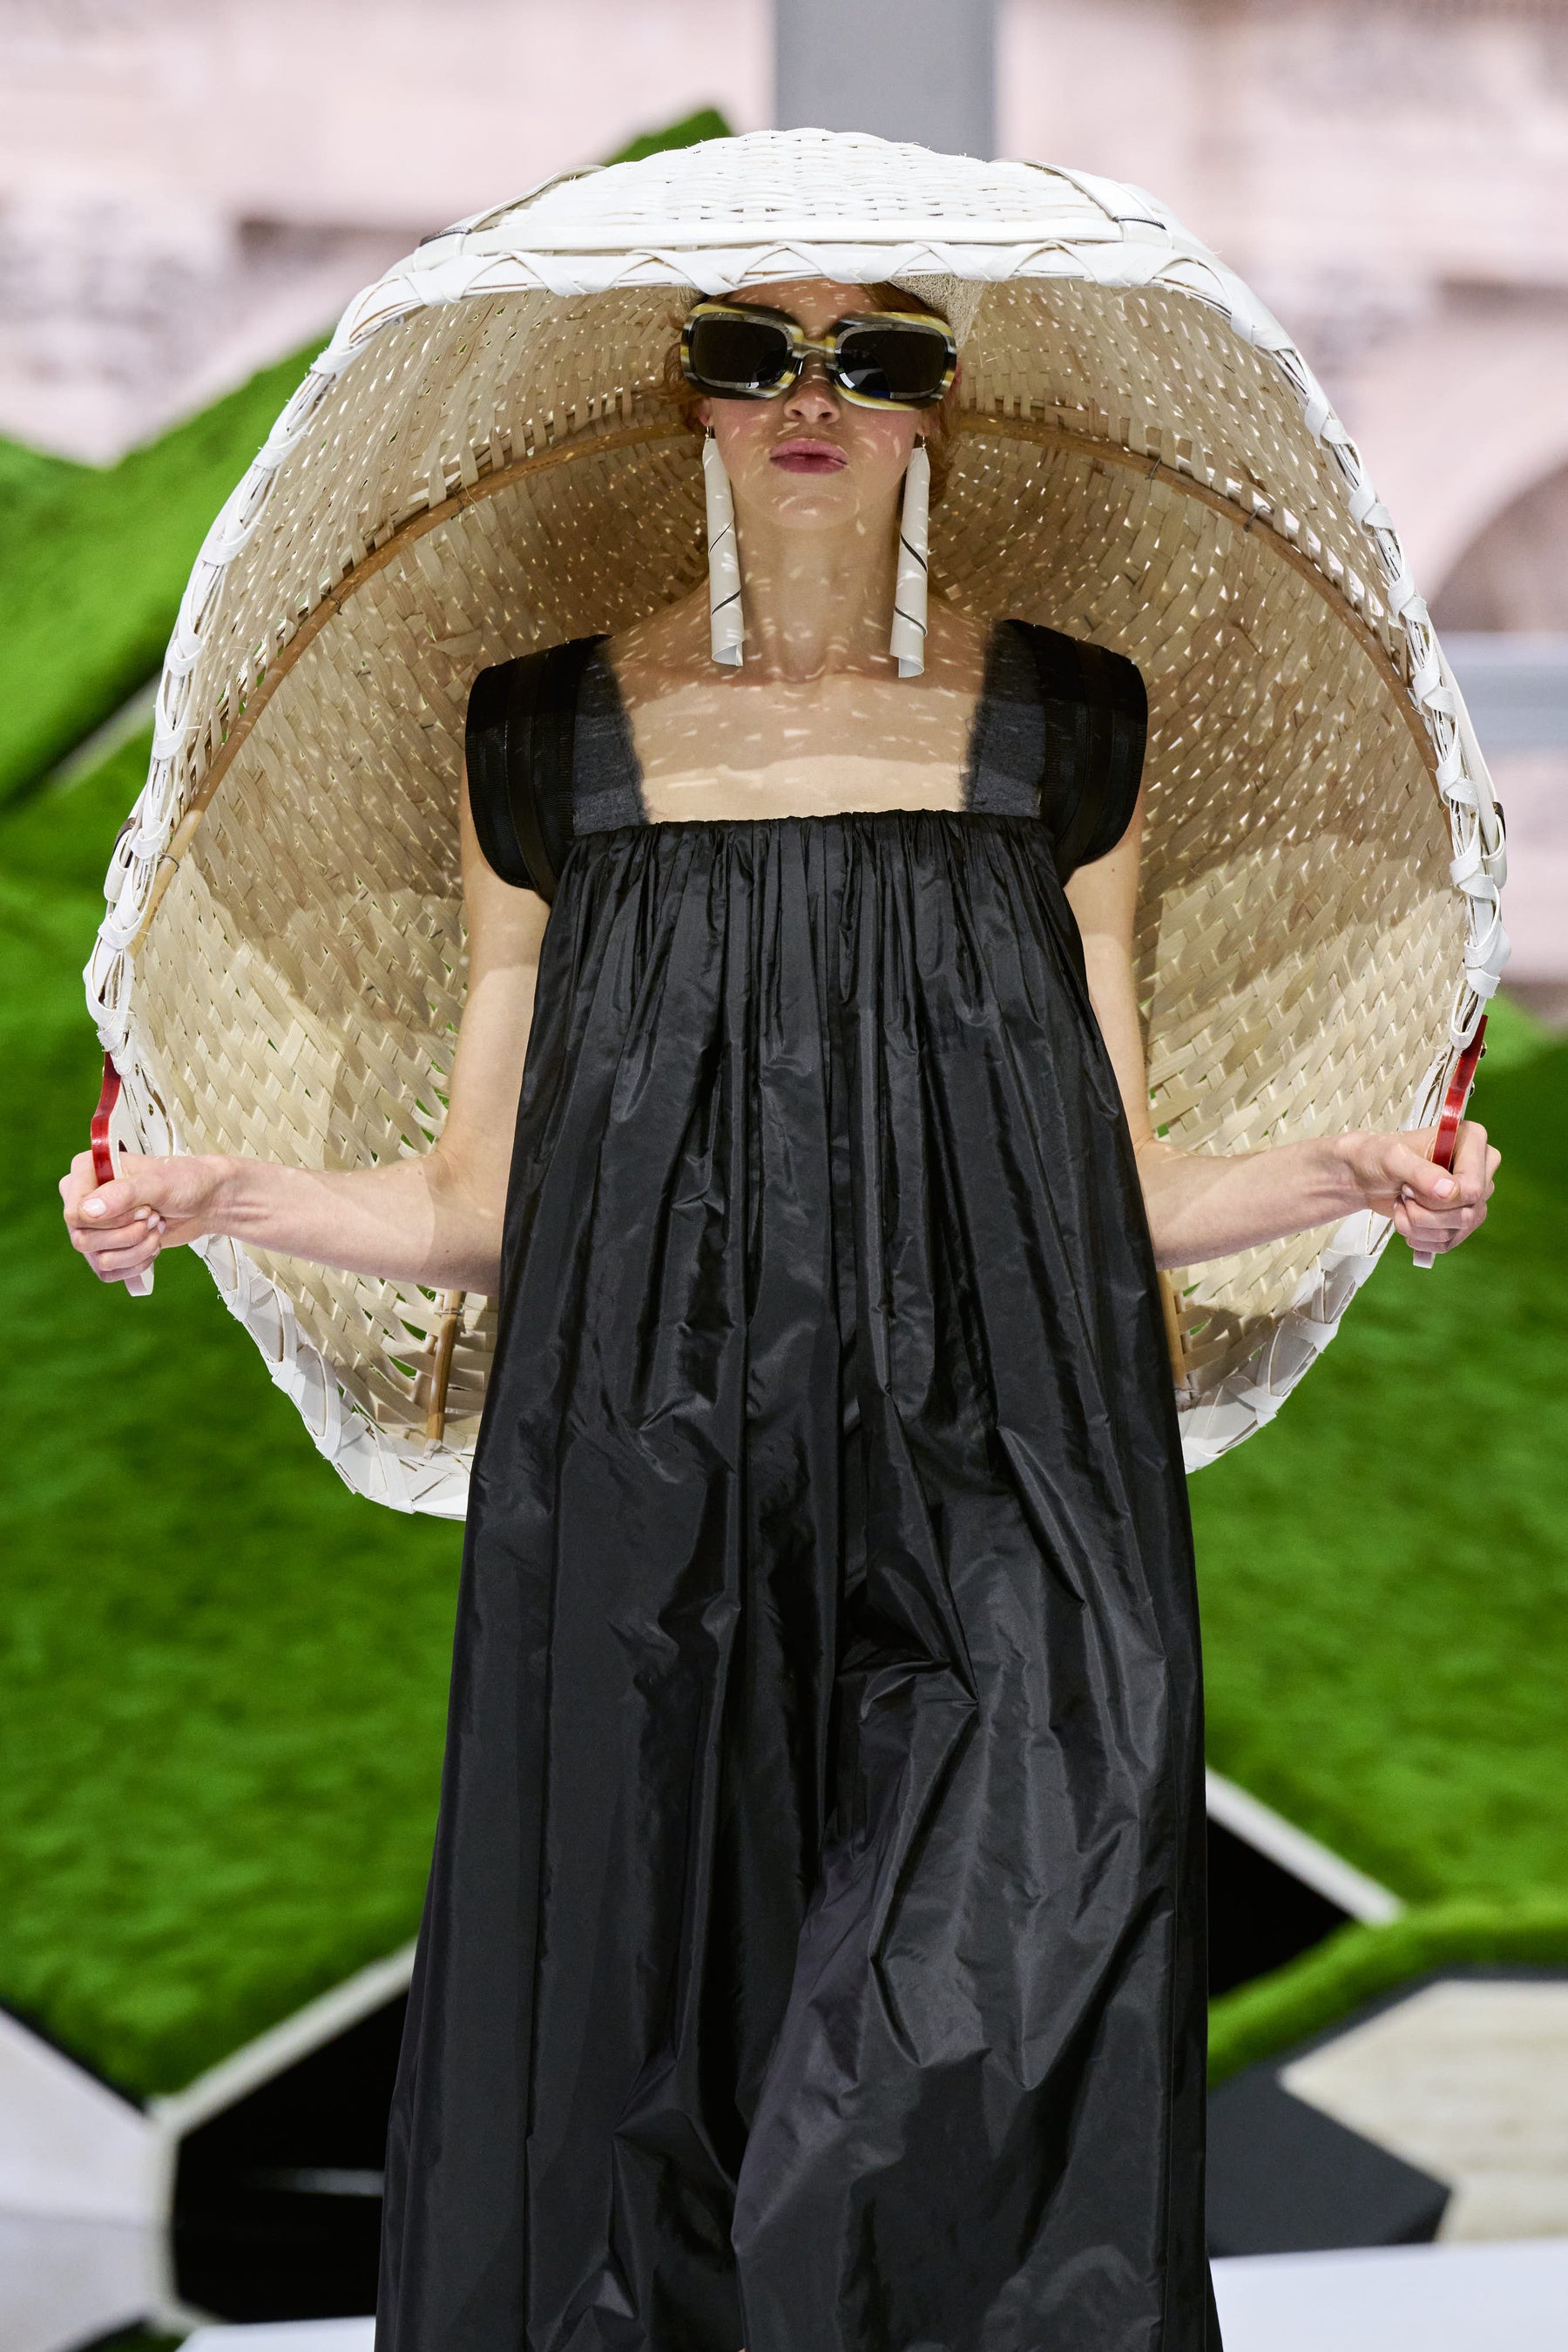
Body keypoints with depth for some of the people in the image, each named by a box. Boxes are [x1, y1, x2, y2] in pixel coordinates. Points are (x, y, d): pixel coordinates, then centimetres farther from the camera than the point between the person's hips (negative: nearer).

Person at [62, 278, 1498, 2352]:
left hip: (985, 1526, 0)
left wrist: (1334, 1174, -6)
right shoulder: (551, 739, 9)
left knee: (982, 2090, -9)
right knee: (635, 2071, -1)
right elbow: (477, 1209, 10)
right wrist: (227, 1200, -6)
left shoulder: (1066, 726, 10)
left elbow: (1126, 1192, 12)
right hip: (647, 1536, 1)